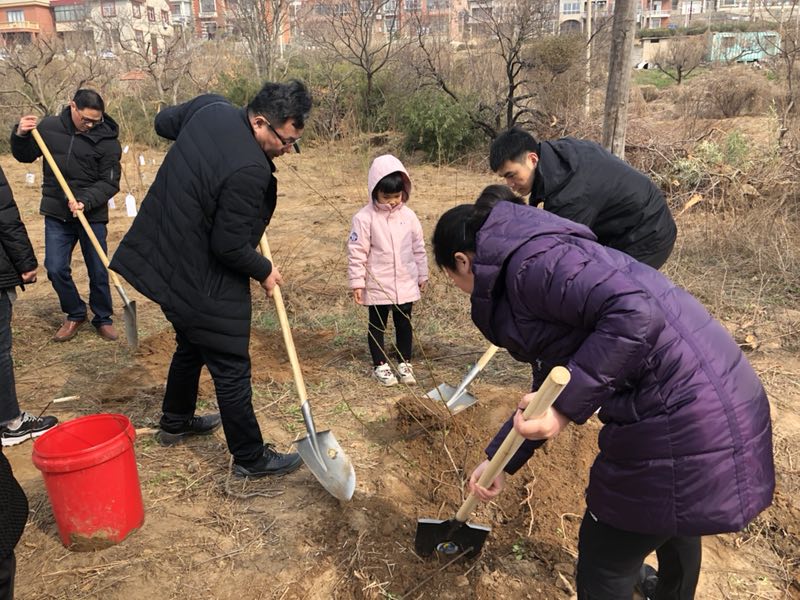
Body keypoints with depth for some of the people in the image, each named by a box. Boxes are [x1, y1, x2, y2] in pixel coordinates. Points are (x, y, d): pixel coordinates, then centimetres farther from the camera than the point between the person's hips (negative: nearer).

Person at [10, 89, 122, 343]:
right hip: (56, 214, 3)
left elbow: (109, 183, -11)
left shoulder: (107, 139, -10)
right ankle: (75, 315, 22)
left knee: (98, 271, 3)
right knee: (56, 269, 1)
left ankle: (103, 319, 22)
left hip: (92, 215, -2)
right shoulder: (48, 127, -1)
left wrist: (85, 202, -25)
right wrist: (20, 135, -8)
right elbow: (24, 156, 12)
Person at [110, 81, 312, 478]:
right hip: (202, 280, -10)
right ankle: (250, 458, 19)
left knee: (191, 345, 28)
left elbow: (163, 122, 16)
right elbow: (230, 245, -23)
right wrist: (264, 271, -6)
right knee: (230, 368, 4)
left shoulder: (211, 107, -4)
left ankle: (175, 422, 48)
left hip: (166, 259, 10)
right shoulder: (249, 170, -30)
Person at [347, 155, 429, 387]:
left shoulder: (408, 216, 1)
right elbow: (356, 252, -11)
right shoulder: (364, 218, -12)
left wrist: (422, 275, 12)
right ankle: (380, 365, 24)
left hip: (406, 283, 3)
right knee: (377, 325, 10)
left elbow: (418, 248, 9)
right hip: (377, 285, -3)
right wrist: (357, 282, -12)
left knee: (404, 324, 14)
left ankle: (405, 363, 28)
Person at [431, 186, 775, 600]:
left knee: (604, 565, 9)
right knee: (675, 522, 37)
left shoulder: (529, 263, -16)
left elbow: (635, 313, -29)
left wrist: (565, 403, -24)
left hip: (680, 418, -10)